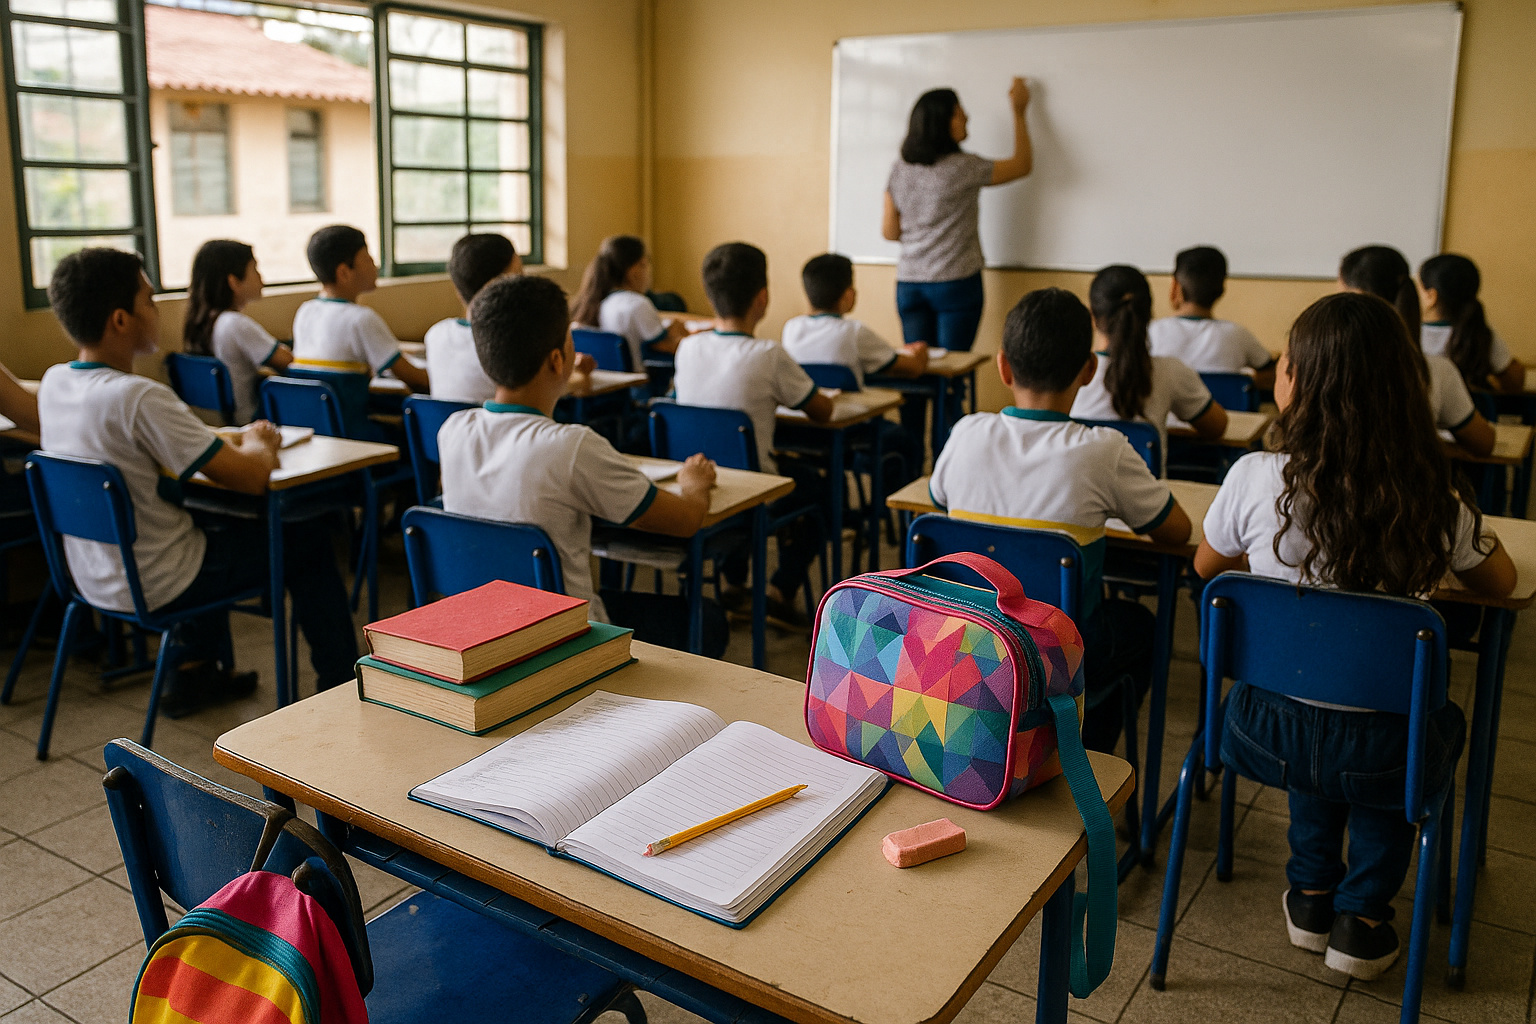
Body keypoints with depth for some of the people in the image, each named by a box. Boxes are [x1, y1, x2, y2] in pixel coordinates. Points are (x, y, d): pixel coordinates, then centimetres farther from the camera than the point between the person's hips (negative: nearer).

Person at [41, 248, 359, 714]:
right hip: (153, 588, -8)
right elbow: (251, 477, -25)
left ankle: (195, 673, 36)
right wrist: (258, 446, -2)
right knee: (307, 539, 8)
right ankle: (342, 684, 20)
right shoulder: (139, 398, -28)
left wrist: (233, 442, 5)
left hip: (91, 579, 8)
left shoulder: (54, 382, -2)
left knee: (210, 521, 34)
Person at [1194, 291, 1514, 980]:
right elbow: (1499, 583, 10)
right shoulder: (1431, 497, -10)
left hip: (1271, 731, 1)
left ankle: (1313, 894, 40)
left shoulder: (1256, 478, -14)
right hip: (1383, 752, 0)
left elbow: (1206, 564, 6)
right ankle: (1362, 915, 31)